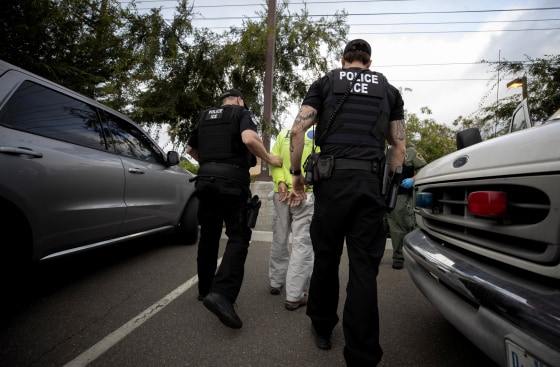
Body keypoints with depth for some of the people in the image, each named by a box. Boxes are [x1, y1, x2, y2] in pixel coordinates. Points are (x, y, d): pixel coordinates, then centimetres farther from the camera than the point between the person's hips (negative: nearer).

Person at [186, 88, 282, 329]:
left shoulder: (205, 117, 21)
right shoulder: (242, 113, 4)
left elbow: (190, 149, 30)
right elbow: (249, 139, -18)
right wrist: (269, 159, -5)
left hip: (206, 180, 6)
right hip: (232, 181, -6)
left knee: (209, 236, 14)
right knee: (238, 237, -5)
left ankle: (205, 289, 24)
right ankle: (221, 293, -21)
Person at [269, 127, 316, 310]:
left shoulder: (284, 133, 13)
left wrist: (281, 182, -6)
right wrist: (303, 186, -9)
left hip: (281, 192, 4)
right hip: (306, 194, -4)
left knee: (279, 240, 15)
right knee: (302, 244, -2)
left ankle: (276, 282, 29)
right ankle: (295, 295, -1)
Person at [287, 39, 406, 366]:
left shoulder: (325, 83, 13)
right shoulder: (389, 90, 19)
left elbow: (298, 130, 0)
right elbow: (400, 146, 13)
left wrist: (297, 174, 8)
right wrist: (388, 185, 18)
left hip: (332, 179, 0)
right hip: (371, 182, 1)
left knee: (326, 258, 14)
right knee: (364, 268, 3)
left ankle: (322, 328, 32)